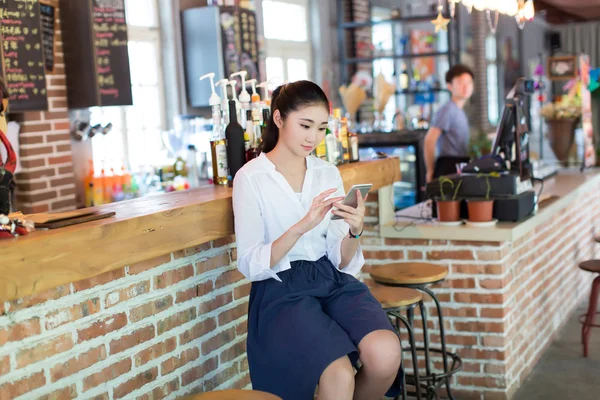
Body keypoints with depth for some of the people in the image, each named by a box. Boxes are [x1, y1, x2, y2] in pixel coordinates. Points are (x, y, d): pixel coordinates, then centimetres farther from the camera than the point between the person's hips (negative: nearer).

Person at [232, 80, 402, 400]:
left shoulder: (328, 173, 10)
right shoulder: (251, 178, -3)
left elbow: (342, 261, 7)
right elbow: (249, 265, -11)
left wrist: (354, 232, -15)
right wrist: (302, 226, -24)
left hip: (332, 281, 4)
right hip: (282, 290, -4)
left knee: (385, 353, -24)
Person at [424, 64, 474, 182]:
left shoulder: (460, 111, 19)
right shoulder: (448, 109, -10)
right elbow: (429, 140, -19)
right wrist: (431, 171, -14)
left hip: (460, 167, 9)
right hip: (449, 167, -9)